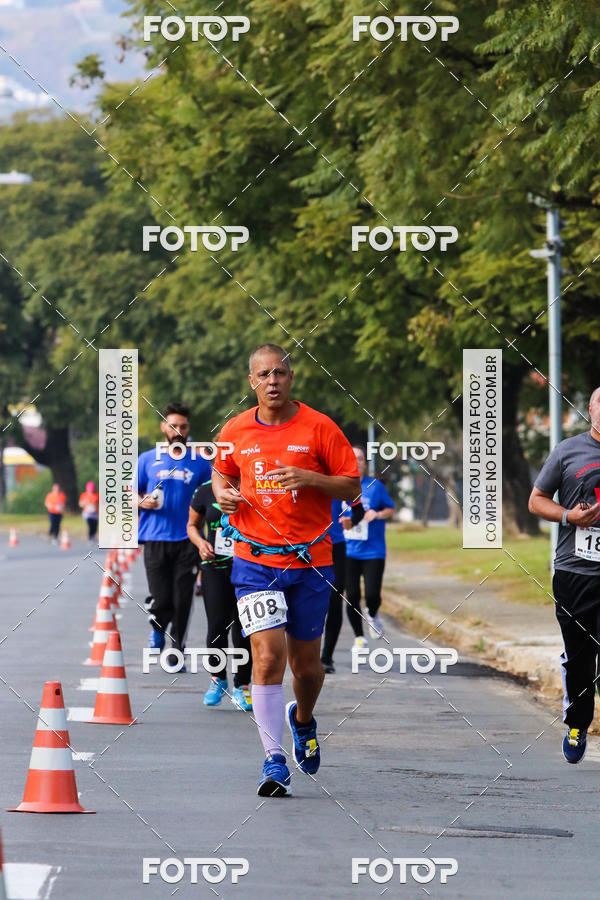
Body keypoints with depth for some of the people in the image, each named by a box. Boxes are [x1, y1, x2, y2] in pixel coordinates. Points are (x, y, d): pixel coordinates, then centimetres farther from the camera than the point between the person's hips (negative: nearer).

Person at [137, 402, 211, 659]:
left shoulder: (199, 462, 9)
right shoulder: (147, 460, 8)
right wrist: (142, 502, -9)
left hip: (187, 540, 1)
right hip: (155, 539, -1)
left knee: (182, 600, -3)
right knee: (161, 600, -5)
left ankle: (177, 652, 10)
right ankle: (158, 630, 27)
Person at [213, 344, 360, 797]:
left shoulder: (319, 428, -2)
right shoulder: (235, 431, 5)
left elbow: (352, 487, -1)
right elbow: (221, 472, 24)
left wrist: (309, 479, -18)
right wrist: (223, 493, 1)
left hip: (311, 561, 0)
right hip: (255, 560, 0)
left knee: (306, 662, 9)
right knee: (268, 656, -14)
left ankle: (303, 720, 43)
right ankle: (274, 761, -11)